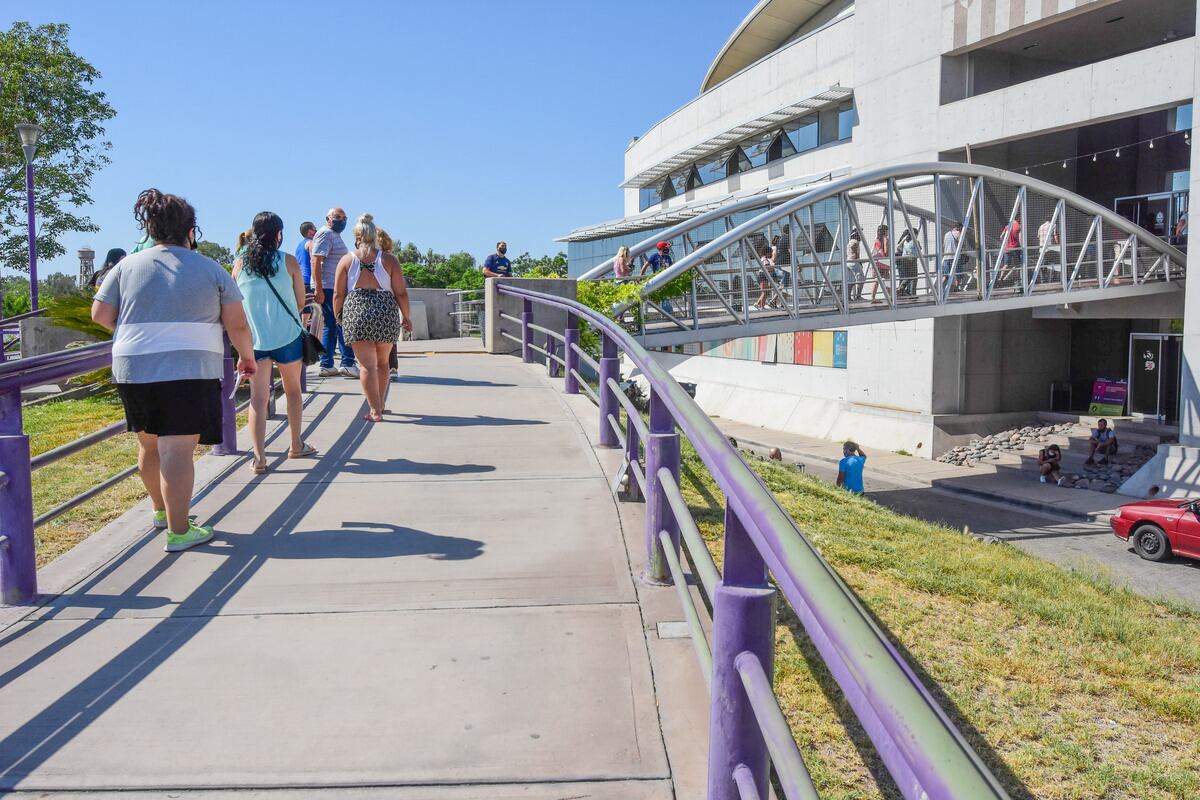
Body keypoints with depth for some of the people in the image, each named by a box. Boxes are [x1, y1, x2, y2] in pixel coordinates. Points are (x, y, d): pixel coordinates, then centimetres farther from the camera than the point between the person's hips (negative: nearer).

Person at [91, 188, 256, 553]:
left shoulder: (127, 266, 8)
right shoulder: (211, 270, 2)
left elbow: (100, 315, 6)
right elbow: (237, 324, 1)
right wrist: (247, 357, 17)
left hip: (133, 369, 4)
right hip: (188, 371, -4)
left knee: (149, 442, 19)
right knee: (178, 448, -7)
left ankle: (161, 510, 37)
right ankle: (178, 531, -7)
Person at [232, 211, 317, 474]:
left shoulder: (240, 263, 1)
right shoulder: (288, 261, -5)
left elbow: (235, 301, 10)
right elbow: (300, 302, 1)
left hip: (254, 338, 1)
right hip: (287, 336, -1)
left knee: (258, 398, 4)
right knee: (293, 390, 17)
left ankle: (259, 457, -4)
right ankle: (296, 446, 28)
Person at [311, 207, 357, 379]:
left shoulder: (334, 235, 22)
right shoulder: (325, 233, -9)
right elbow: (316, 262, -18)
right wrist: (318, 289, -24)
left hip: (335, 288, 10)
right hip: (328, 288, -10)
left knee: (331, 327, 9)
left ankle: (326, 366, 11)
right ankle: (347, 364, -10)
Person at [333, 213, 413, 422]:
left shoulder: (347, 260, 4)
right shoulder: (389, 259, 4)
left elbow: (338, 294, 3)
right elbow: (401, 293, 2)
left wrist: (337, 316, 17)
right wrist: (407, 317, 13)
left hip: (356, 313, -1)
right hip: (386, 312, 1)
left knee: (367, 365, 1)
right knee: (382, 361, 19)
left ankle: (375, 410, -3)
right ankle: (378, 404, 29)